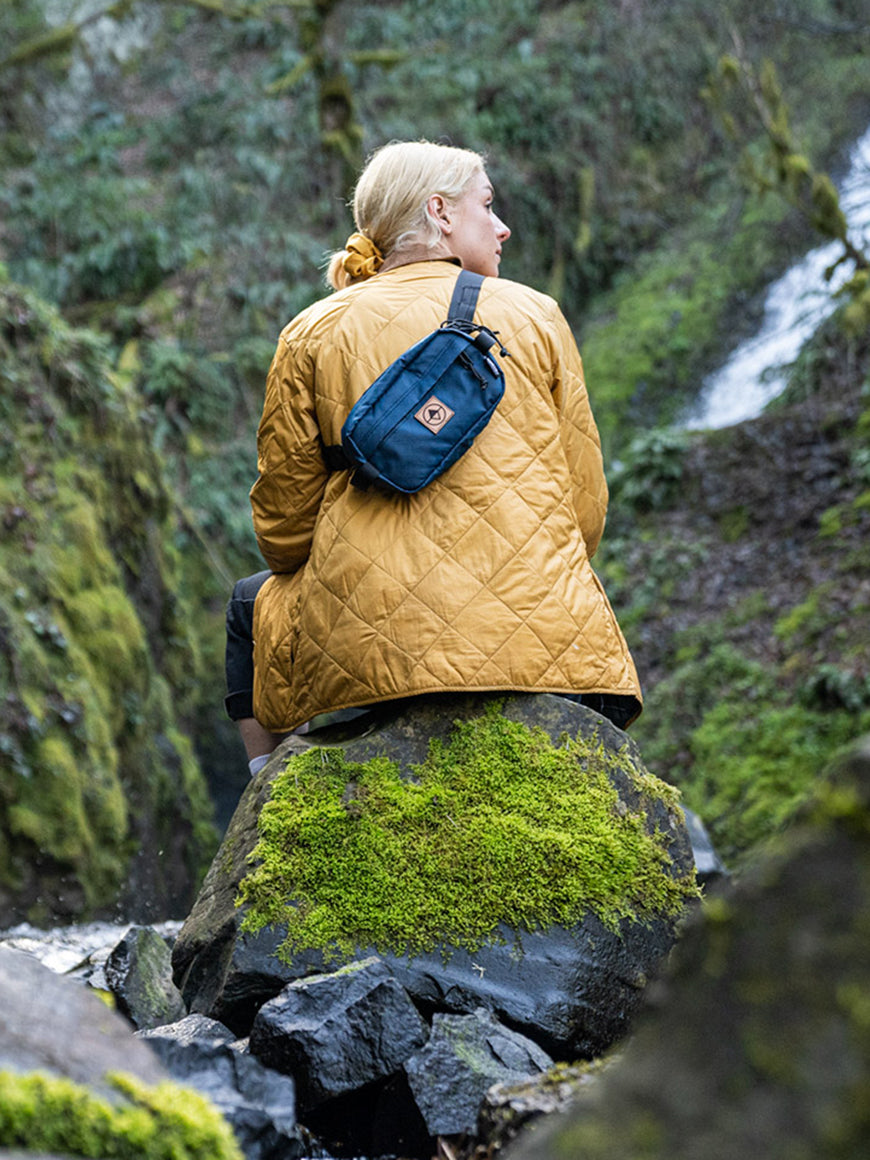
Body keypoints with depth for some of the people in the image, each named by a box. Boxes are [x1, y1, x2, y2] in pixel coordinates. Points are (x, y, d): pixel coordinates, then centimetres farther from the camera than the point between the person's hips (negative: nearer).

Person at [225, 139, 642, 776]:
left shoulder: (313, 333, 6)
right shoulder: (536, 316, 7)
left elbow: (283, 522, 5)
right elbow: (585, 501, 7)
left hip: (367, 651, 0)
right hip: (538, 645, 1)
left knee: (254, 604, 33)